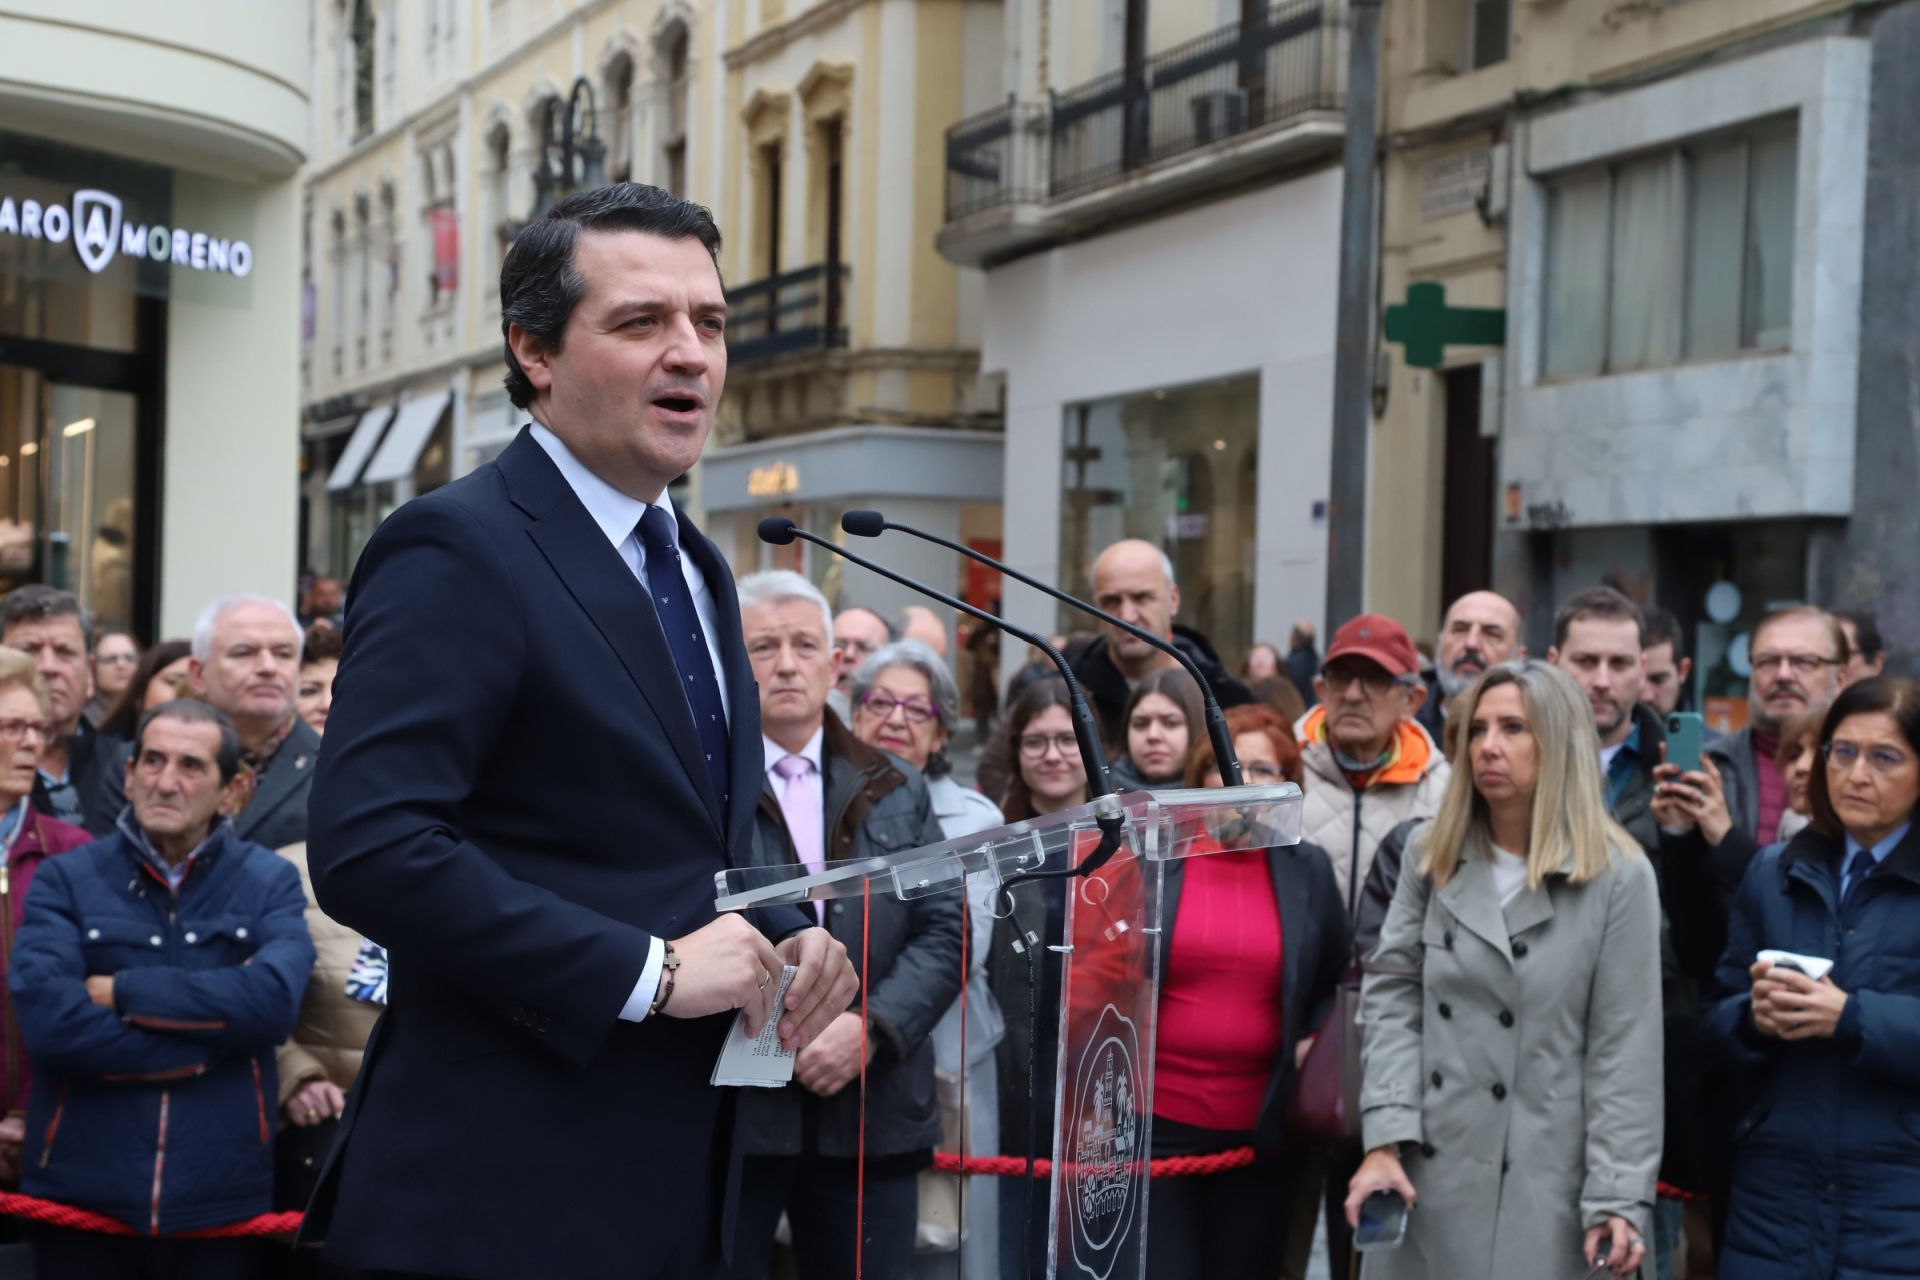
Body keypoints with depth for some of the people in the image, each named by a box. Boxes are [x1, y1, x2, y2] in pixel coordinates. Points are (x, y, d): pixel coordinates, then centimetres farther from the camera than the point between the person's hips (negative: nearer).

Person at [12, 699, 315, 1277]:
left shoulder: (271, 882, 3)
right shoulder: (65, 879, 1)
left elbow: (273, 1000, -16)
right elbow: (47, 1022, -14)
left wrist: (123, 991, -12)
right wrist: (211, 1041, -13)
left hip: (221, 1196, 0)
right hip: (81, 1190, 0)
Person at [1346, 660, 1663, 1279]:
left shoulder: (1619, 877, -5)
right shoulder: (1432, 857, 7)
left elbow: (1625, 1050, -7)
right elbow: (1392, 996, 2)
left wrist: (1618, 1197, -11)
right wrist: (1383, 1141, -9)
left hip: (1541, 1188, -3)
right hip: (1424, 1178, 3)